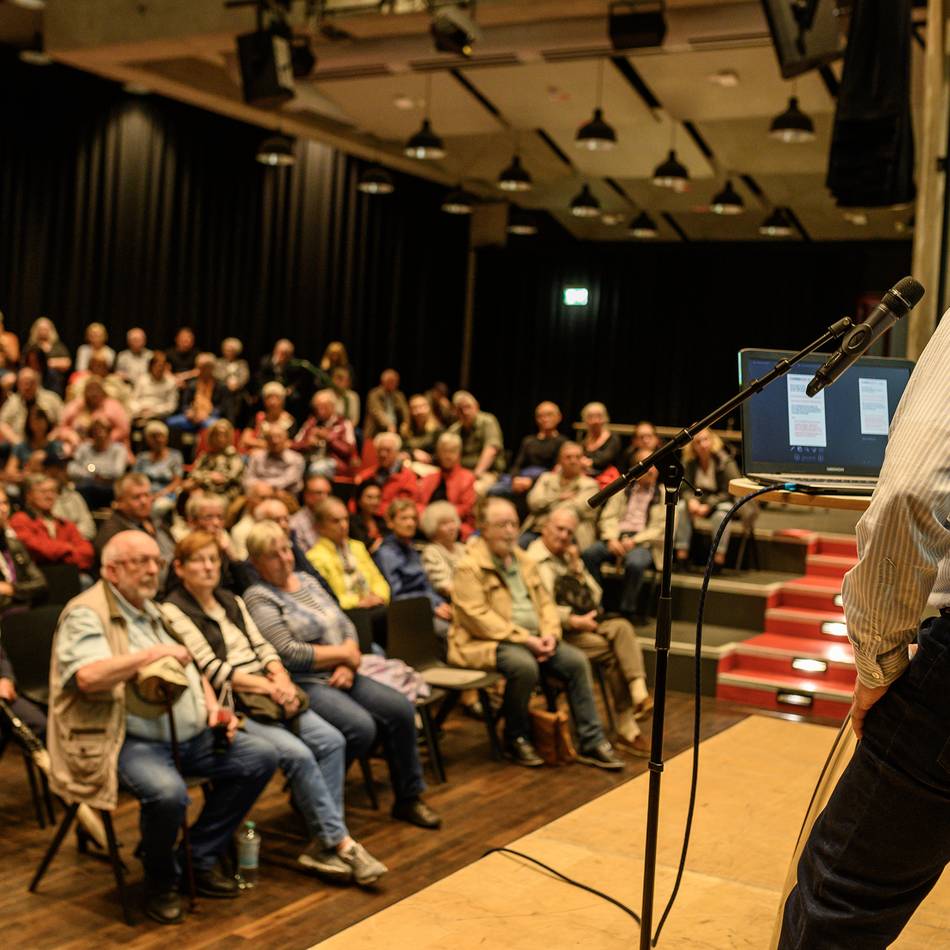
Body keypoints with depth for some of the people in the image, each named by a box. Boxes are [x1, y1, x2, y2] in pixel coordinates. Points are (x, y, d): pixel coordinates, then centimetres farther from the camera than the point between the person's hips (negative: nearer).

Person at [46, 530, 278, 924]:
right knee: (167, 792, -36)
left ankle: (201, 857, 8)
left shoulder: (157, 611, 20)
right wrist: (156, 653, -20)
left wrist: (212, 706, 9)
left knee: (260, 757, -3)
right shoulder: (86, 614, -8)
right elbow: (89, 677, -27)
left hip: (192, 736, 9)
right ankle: (160, 882, -4)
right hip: (131, 741, -9)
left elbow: (191, 669, 28)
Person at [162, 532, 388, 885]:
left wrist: (281, 680, -7)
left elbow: (263, 647, 13)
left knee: (332, 740, -13)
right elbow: (212, 670, -13)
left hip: (266, 695, 8)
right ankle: (342, 843, -15)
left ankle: (323, 843, -12)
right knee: (297, 754, -26)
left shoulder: (232, 601, 19)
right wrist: (268, 686, -15)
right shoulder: (173, 612, -5)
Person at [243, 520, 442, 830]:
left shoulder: (307, 580, 15)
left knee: (401, 709, -10)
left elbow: (345, 624, 12)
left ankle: (408, 799, 5)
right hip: (302, 685, -7)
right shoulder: (259, 597, -8)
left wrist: (349, 665, -7)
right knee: (362, 727, -28)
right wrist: (344, 654, -9)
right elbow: (288, 653, -17)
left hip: (339, 677, 7)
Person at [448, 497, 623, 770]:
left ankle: (591, 743, -7)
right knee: (525, 666, -35)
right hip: (486, 643, -7)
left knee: (576, 660, -14)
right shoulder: (469, 567, -8)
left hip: (533, 639, 7)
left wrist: (550, 633, -5)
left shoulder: (524, 561, 17)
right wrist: (524, 639, -21)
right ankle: (517, 740, -11)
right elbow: (477, 617, -17)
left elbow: (545, 602, 17)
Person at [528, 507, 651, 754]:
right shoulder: (535, 560, -4)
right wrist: (575, 621, -22)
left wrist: (577, 568, 5)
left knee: (622, 627, -24)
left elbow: (595, 596, 18)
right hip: (560, 632, -7)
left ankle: (639, 695, -36)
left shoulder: (568, 556, 23)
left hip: (582, 622, 7)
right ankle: (627, 728, -19)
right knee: (614, 653, -24)